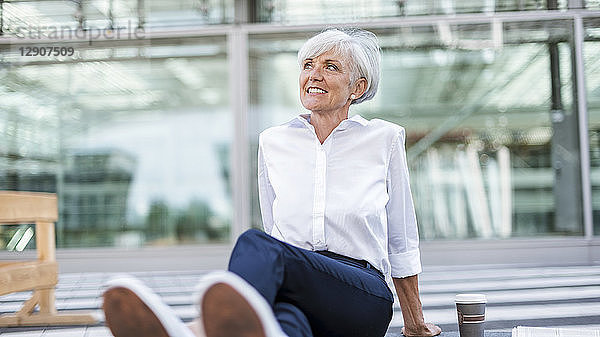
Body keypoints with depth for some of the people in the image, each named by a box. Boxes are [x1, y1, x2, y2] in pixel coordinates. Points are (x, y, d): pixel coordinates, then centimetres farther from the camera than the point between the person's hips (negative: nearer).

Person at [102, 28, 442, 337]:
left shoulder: (385, 139, 8)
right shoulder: (273, 142, 14)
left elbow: (401, 244, 15)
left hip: (365, 300, -2)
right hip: (296, 295, 3)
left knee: (256, 243, -36)